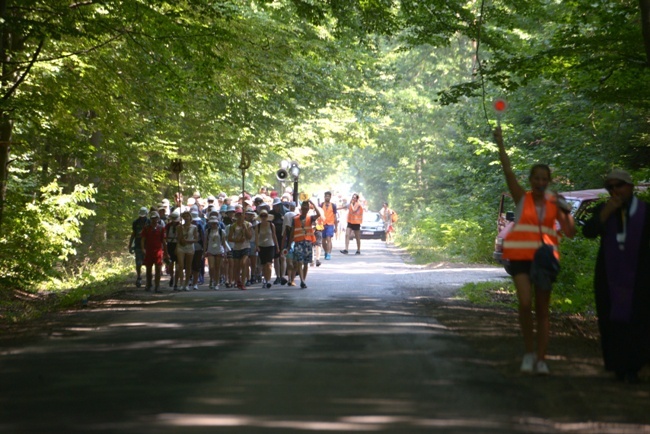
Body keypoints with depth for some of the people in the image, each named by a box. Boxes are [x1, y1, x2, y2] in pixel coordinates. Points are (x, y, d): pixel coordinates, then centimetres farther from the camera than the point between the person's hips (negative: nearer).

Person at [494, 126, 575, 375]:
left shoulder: (553, 204, 8)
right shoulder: (522, 198, 3)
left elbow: (570, 233, 5)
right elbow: (508, 171, -9)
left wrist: (566, 212, -11)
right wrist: (500, 144, -18)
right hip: (521, 257, -2)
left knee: (543, 310, 4)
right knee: (525, 303, -18)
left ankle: (541, 359, 8)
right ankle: (529, 351, 0)